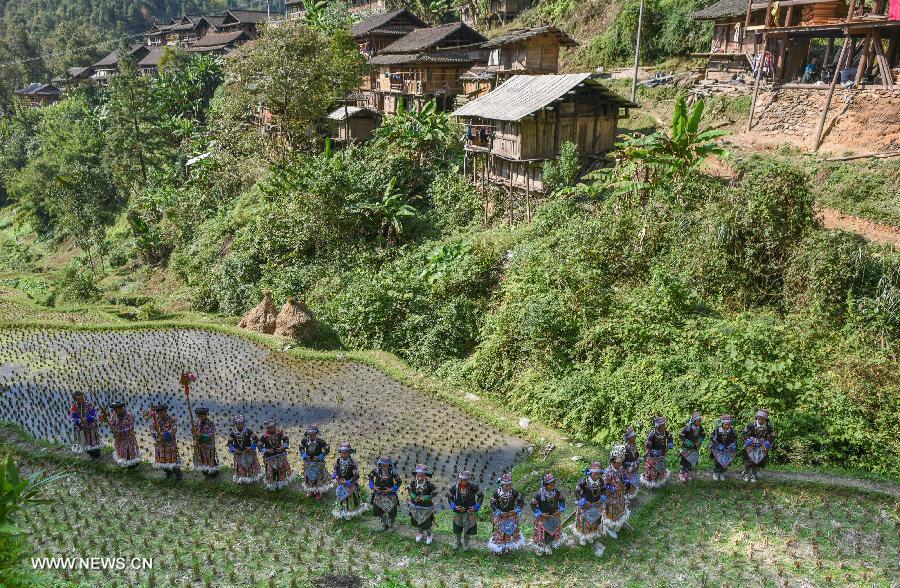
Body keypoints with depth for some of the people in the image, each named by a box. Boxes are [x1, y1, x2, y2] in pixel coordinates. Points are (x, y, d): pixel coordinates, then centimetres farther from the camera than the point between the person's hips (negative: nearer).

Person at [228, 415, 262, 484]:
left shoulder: (248, 431, -15)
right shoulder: (233, 433, -9)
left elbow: (256, 439, -7)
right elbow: (229, 443, 3)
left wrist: (252, 447, -12)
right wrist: (233, 450, -10)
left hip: (249, 453, -1)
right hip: (238, 454, 2)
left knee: (250, 467, 8)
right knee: (240, 468, 12)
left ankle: (251, 478, 24)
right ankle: (241, 479, 29)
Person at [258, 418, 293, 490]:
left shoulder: (279, 433, -9)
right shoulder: (264, 436, -14)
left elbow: (286, 439, 2)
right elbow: (260, 446, -6)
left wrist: (283, 447, -12)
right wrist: (266, 450, -18)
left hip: (280, 455, 2)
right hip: (270, 457, -2)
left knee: (281, 469, 14)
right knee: (271, 471, 7)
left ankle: (280, 483, 34)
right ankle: (271, 485, 26)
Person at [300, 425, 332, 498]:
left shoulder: (320, 440, -24)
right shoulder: (305, 440, -15)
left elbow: (327, 449, -11)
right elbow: (301, 447, 7)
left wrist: (321, 456, -18)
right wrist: (303, 454, -8)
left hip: (318, 462, -3)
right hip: (308, 462, 3)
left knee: (319, 477, 5)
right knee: (309, 477, 17)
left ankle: (318, 492, 21)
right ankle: (311, 490, 38)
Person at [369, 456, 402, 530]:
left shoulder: (393, 471, -18)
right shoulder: (376, 470, -14)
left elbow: (399, 481, -7)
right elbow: (370, 477, 5)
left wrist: (392, 489, -16)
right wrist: (372, 487, -5)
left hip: (390, 494, -2)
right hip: (378, 494, 2)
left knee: (391, 511, 0)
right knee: (378, 510, 13)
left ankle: (391, 525, 27)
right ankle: (384, 523, 39)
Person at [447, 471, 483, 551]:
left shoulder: (473, 486, -20)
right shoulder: (454, 486, -16)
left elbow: (481, 495, -5)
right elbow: (449, 497, -1)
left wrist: (476, 506, -12)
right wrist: (454, 506, -13)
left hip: (470, 511, -1)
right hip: (458, 511, 1)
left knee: (468, 529, 12)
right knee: (457, 529, 18)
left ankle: (465, 543, 40)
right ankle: (458, 541, 47)